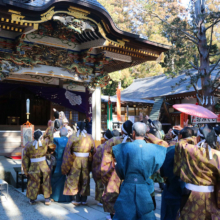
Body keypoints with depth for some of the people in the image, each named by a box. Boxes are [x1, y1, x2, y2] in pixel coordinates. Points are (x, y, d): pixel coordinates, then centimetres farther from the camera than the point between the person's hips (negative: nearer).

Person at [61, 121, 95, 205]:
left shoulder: (72, 137, -5)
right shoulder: (89, 137, 1)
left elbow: (68, 150, -4)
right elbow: (93, 150, 3)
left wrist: (65, 166, 4)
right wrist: (90, 162, 13)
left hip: (75, 160, -2)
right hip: (86, 160, 2)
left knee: (75, 179, 9)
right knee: (85, 179, 12)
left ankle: (77, 199, 11)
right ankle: (84, 199, 18)